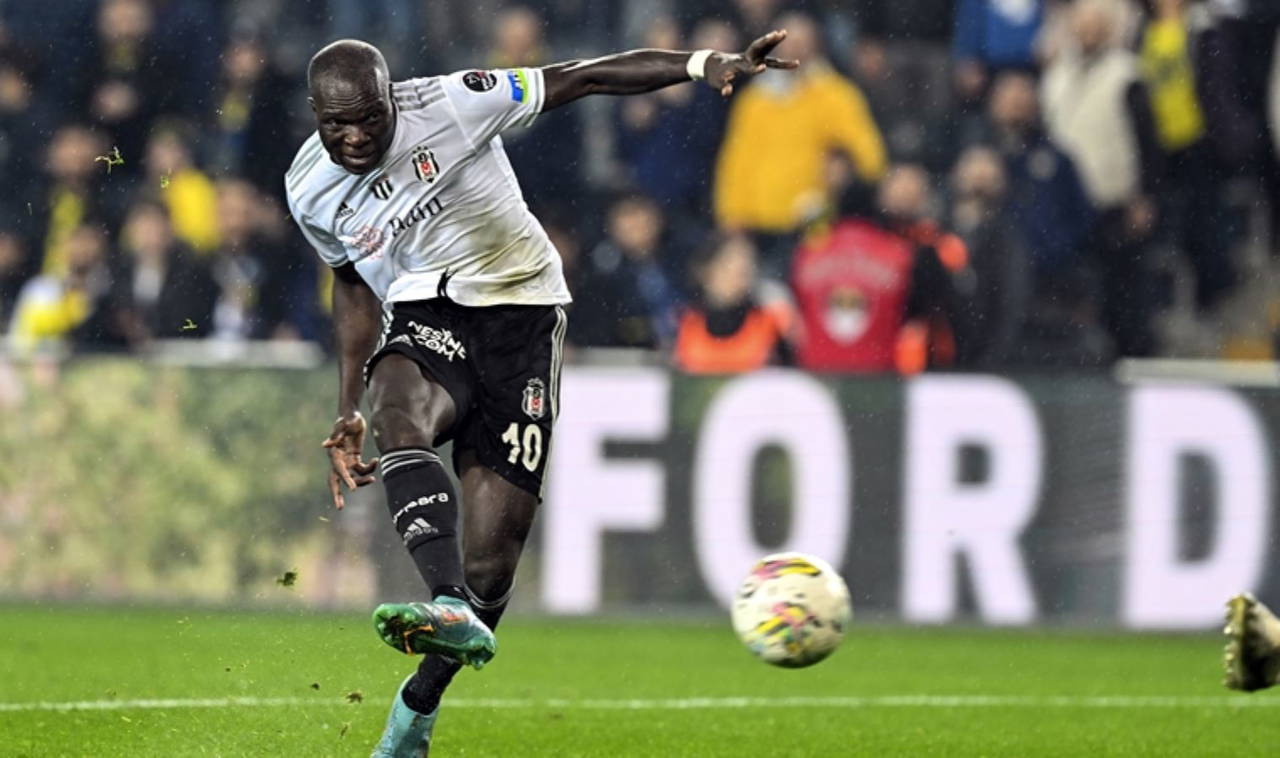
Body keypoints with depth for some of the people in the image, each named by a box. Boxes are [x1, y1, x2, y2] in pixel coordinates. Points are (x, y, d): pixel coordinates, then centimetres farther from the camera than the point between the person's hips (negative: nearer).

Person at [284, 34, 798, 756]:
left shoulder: (448, 105, -14)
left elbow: (582, 78, -11)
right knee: (398, 416, -37)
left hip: (519, 312, -2)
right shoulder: (310, 189, 0)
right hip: (424, 317, 2)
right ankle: (451, 609, -54)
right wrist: (349, 412, 16)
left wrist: (706, 63, -21)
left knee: (494, 554, -6)